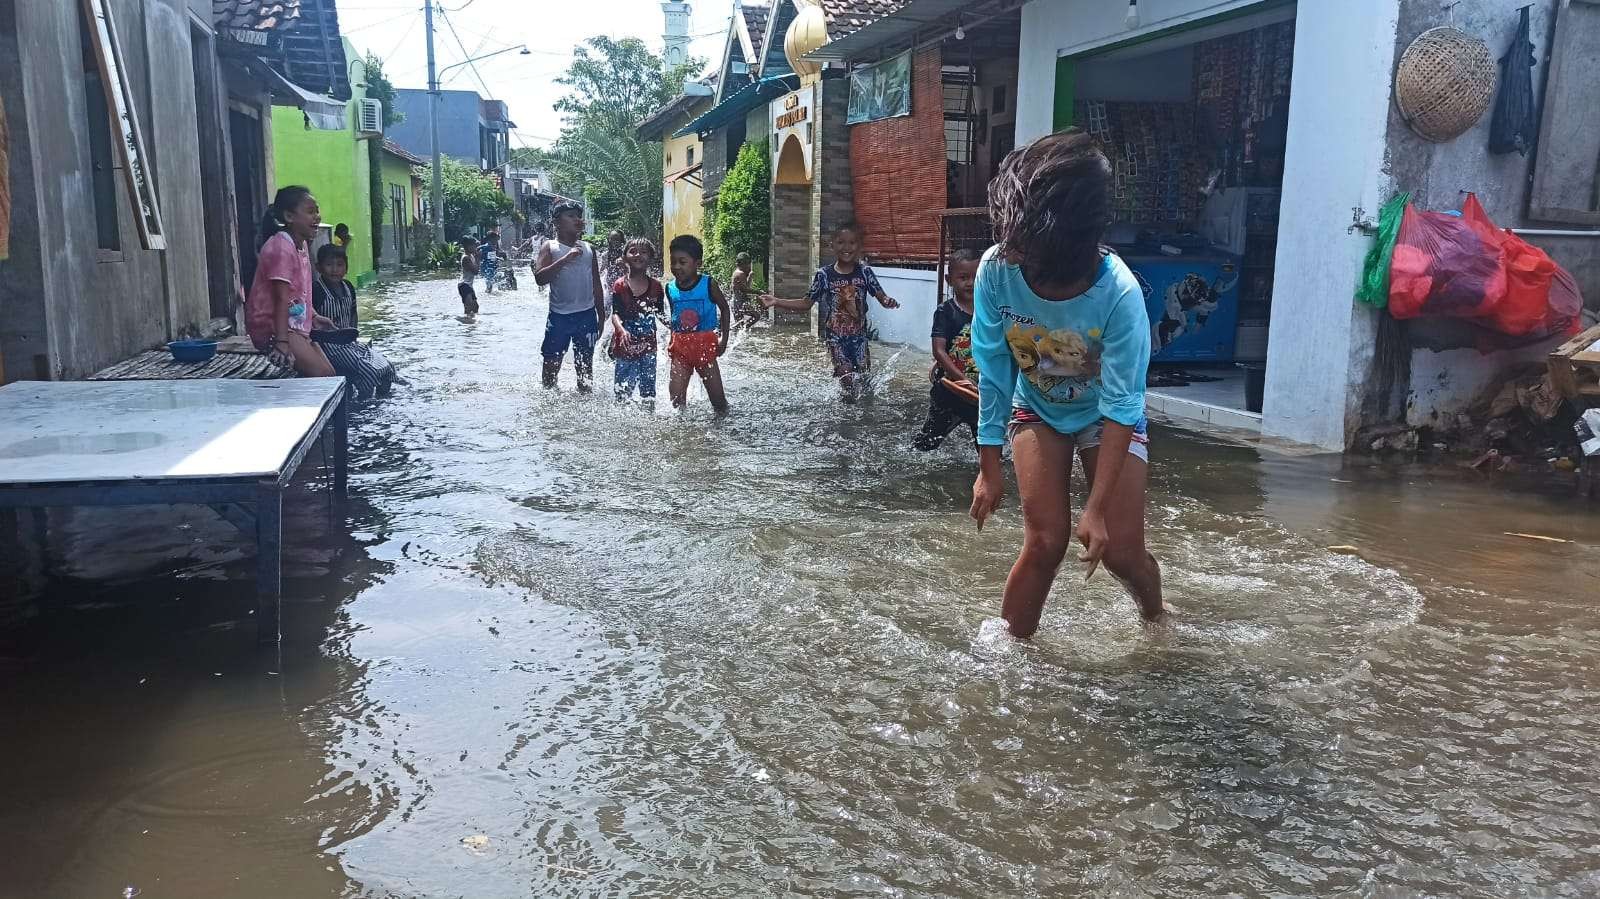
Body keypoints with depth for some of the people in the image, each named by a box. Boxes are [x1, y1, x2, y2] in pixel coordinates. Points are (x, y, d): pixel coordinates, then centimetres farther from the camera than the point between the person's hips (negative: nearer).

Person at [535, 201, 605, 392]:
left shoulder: (588, 249, 9)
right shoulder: (550, 247, -1)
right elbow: (540, 278, -16)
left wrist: (601, 318, 13)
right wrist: (566, 258, -24)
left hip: (586, 315, 3)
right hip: (559, 316, -2)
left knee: (585, 365, 10)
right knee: (551, 365, 3)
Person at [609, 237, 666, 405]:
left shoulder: (656, 286, 2)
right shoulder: (620, 285, -4)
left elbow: (660, 314, 7)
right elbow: (615, 313, -10)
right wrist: (622, 330, -29)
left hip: (648, 345, 2)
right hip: (625, 345, -2)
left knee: (649, 391, 10)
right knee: (623, 391, 3)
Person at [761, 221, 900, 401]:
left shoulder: (864, 272, -5)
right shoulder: (824, 274, -7)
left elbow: (882, 298, -6)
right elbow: (806, 304, -1)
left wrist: (889, 302, -32)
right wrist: (776, 302, -11)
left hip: (858, 334, 2)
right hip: (835, 335, -1)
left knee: (863, 374, 5)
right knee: (845, 374, -7)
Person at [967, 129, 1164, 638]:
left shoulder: (1118, 293, -35)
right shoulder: (996, 270, -28)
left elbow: (1120, 405, -27)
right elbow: (994, 372, -16)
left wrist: (1097, 506, -27)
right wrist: (989, 466, -12)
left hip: (1107, 418, -1)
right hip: (1038, 412, 1)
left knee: (1120, 548, -2)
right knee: (1045, 541, -10)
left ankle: (1156, 619, 32)